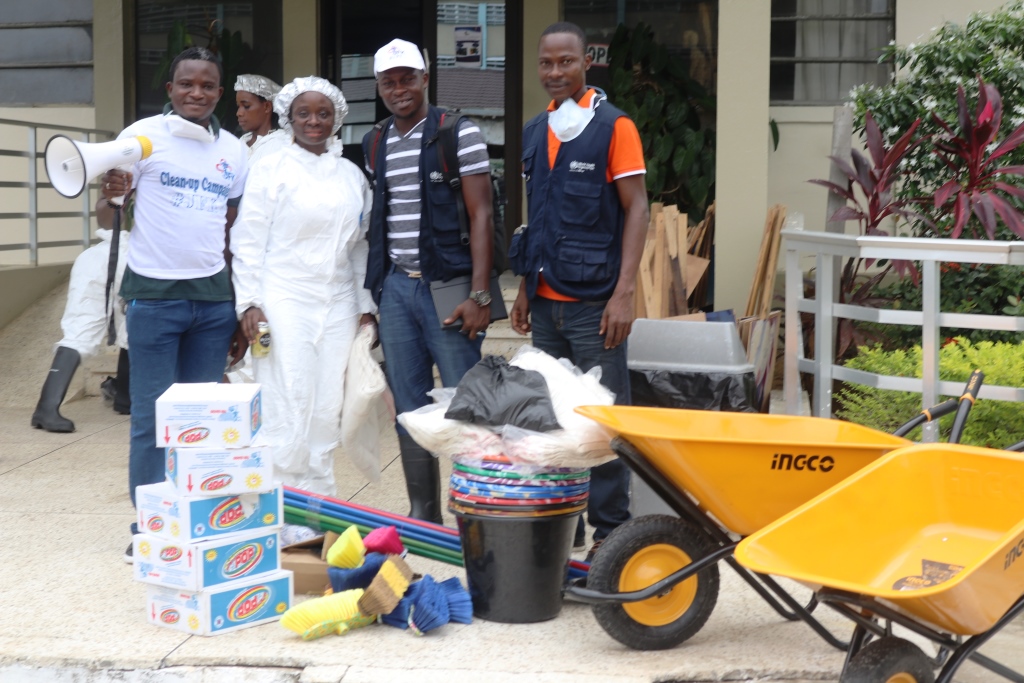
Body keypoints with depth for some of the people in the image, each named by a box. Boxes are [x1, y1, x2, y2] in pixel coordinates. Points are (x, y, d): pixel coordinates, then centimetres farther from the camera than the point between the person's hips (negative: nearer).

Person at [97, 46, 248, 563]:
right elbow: (105, 219, -1)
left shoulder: (233, 150, 11)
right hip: (155, 294, -4)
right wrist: (111, 196, -25)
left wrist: (244, 306, 13)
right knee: (152, 419, 0)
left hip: (214, 296, 4)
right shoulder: (143, 136, -2)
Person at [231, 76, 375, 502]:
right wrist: (249, 302, -8)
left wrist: (366, 305, 12)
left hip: (337, 306, 4)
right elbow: (248, 240, -1)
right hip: (283, 303, -4)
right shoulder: (271, 169, 2)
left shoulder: (352, 175, 14)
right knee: (287, 409, -7)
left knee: (327, 413, 5)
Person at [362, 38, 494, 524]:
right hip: (395, 287, 6)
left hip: (446, 285, -5)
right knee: (410, 411, 9)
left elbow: (480, 215, -8)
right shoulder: (375, 144, 14)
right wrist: (371, 294, 15)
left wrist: (480, 293, -15)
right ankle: (422, 516, 18)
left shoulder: (459, 133, -3)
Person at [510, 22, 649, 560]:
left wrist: (623, 292, -15)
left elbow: (636, 209, -8)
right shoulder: (535, 132, 13)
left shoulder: (613, 126, -4)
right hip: (546, 301, 6)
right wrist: (525, 287, 15)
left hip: (593, 301, -6)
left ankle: (610, 531, 10)